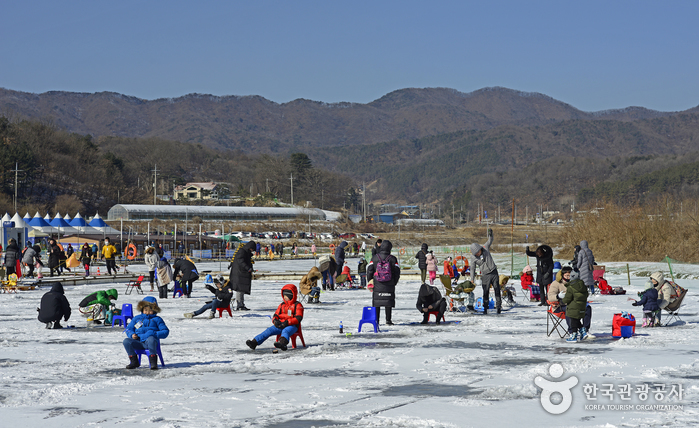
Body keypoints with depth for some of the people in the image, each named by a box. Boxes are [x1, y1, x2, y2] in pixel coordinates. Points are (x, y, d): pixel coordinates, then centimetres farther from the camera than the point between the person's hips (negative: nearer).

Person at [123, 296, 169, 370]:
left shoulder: (157, 319, 13)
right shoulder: (137, 318, 22)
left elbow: (165, 332, 5)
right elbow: (128, 329, 24)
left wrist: (155, 334, -13)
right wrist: (132, 334, 0)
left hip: (151, 342, -4)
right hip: (139, 343, 4)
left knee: (150, 339, -40)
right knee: (126, 341, -24)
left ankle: (153, 362, -34)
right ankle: (134, 361, -11)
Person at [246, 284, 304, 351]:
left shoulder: (297, 305, 1)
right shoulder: (282, 305, 21)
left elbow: (298, 318, -11)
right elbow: (276, 315, 18)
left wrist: (287, 322, -21)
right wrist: (275, 321, -8)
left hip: (292, 326, -6)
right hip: (281, 325, 6)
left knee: (285, 331, -39)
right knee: (269, 330, -16)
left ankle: (282, 343, -72)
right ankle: (254, 342, -28)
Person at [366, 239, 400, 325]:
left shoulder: (374, 258, -3)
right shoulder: (393, 259, -3)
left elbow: (369, 270, -1)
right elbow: (397, 272, 1)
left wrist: (370, 281, 11)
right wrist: (394, 282, 14)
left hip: (377, 285, 0)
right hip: (389, 286, 0)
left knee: (376, 303, 7)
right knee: (388, 302, 7)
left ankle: (376, 320, 6)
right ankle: (388, 320, 6)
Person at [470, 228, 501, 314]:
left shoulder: (485, 248, -1)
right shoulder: (473, 259, -5)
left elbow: (490, 241, 11)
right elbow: (472, 269, 1)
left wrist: (490, 234, -8)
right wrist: (472, 280, -4)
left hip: (494, 272, 2)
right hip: (485, 275, -2)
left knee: (497, 289, 2)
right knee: (486, 292, -2)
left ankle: (498, 306, 9)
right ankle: (485, 308, 5)